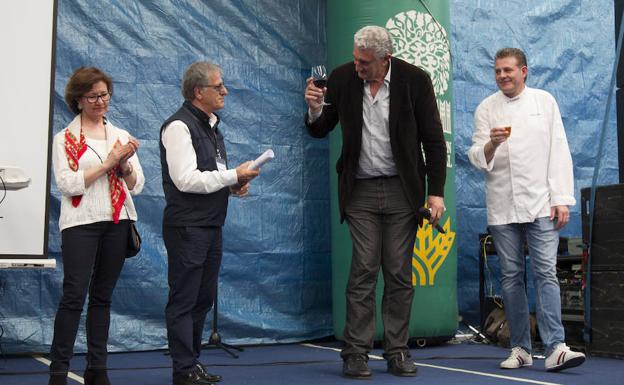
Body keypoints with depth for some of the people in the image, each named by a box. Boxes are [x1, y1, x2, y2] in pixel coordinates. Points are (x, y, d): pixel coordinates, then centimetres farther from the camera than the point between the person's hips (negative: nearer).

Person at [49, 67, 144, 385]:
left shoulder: (121, 136, 12)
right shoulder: (65, 139, 2)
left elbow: (136, 186, 9)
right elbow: (68, 184, -10)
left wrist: (125, 164, -11)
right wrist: (108, 163, -12)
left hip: (117, 223, 4)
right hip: (81, 223, -4)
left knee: (102, 297, 8)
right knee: (74, 296, -10)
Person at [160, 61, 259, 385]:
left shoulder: (211, 125, 17)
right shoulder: (179, 126, -13)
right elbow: (187, 179, -21)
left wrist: (234, 185, 6)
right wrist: (234, 176, -16)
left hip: (211, 225, 9)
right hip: (187, 227, -9)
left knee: (203, 299, 15)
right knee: (184, 300, -2)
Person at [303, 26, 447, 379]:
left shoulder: (414, 79, -6)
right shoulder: (342, 78, -3)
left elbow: (434, 140, -2)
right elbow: (320, 131, 9)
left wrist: (436, 192, -7)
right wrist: (315, 110, -14)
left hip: (402, 190, 0)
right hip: (361, 191, 1)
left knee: (399, 274, 3)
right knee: (363, 272, -2)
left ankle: (397, 352, 12)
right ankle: (356, 353, 4)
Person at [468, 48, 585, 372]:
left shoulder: (544, 101, 7)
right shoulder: (486, 109, 8)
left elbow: (559, 151, 4)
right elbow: (477, 158, 3)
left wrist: (561, 199, -3)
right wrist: (491, 144, -21)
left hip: (540, 204, -1)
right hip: (502, 207, 1)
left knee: (546, 273, -9)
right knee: (511, 277, 5)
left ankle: (555, 348, -14)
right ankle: (520, 349, 12)